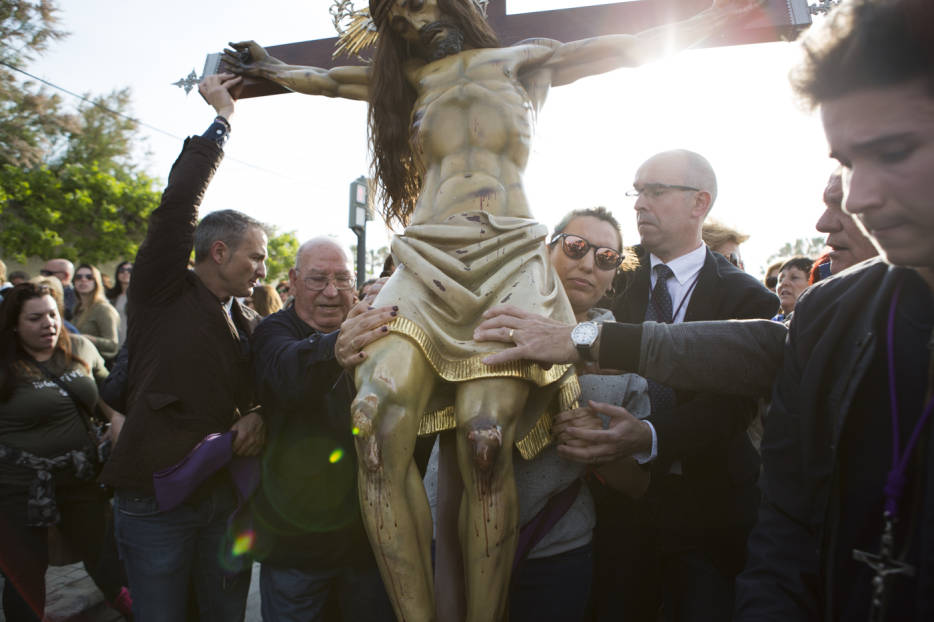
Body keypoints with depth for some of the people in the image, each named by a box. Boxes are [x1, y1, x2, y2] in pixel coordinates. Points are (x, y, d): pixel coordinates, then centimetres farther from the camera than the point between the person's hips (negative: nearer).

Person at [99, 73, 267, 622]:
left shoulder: (249, 325, 10)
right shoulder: (162, 291, -6)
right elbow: (180, 200, -15)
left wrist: (259, 417, -4)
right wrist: (223, 116, -7)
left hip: (226, 497, 5)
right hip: (156, 500, -5)